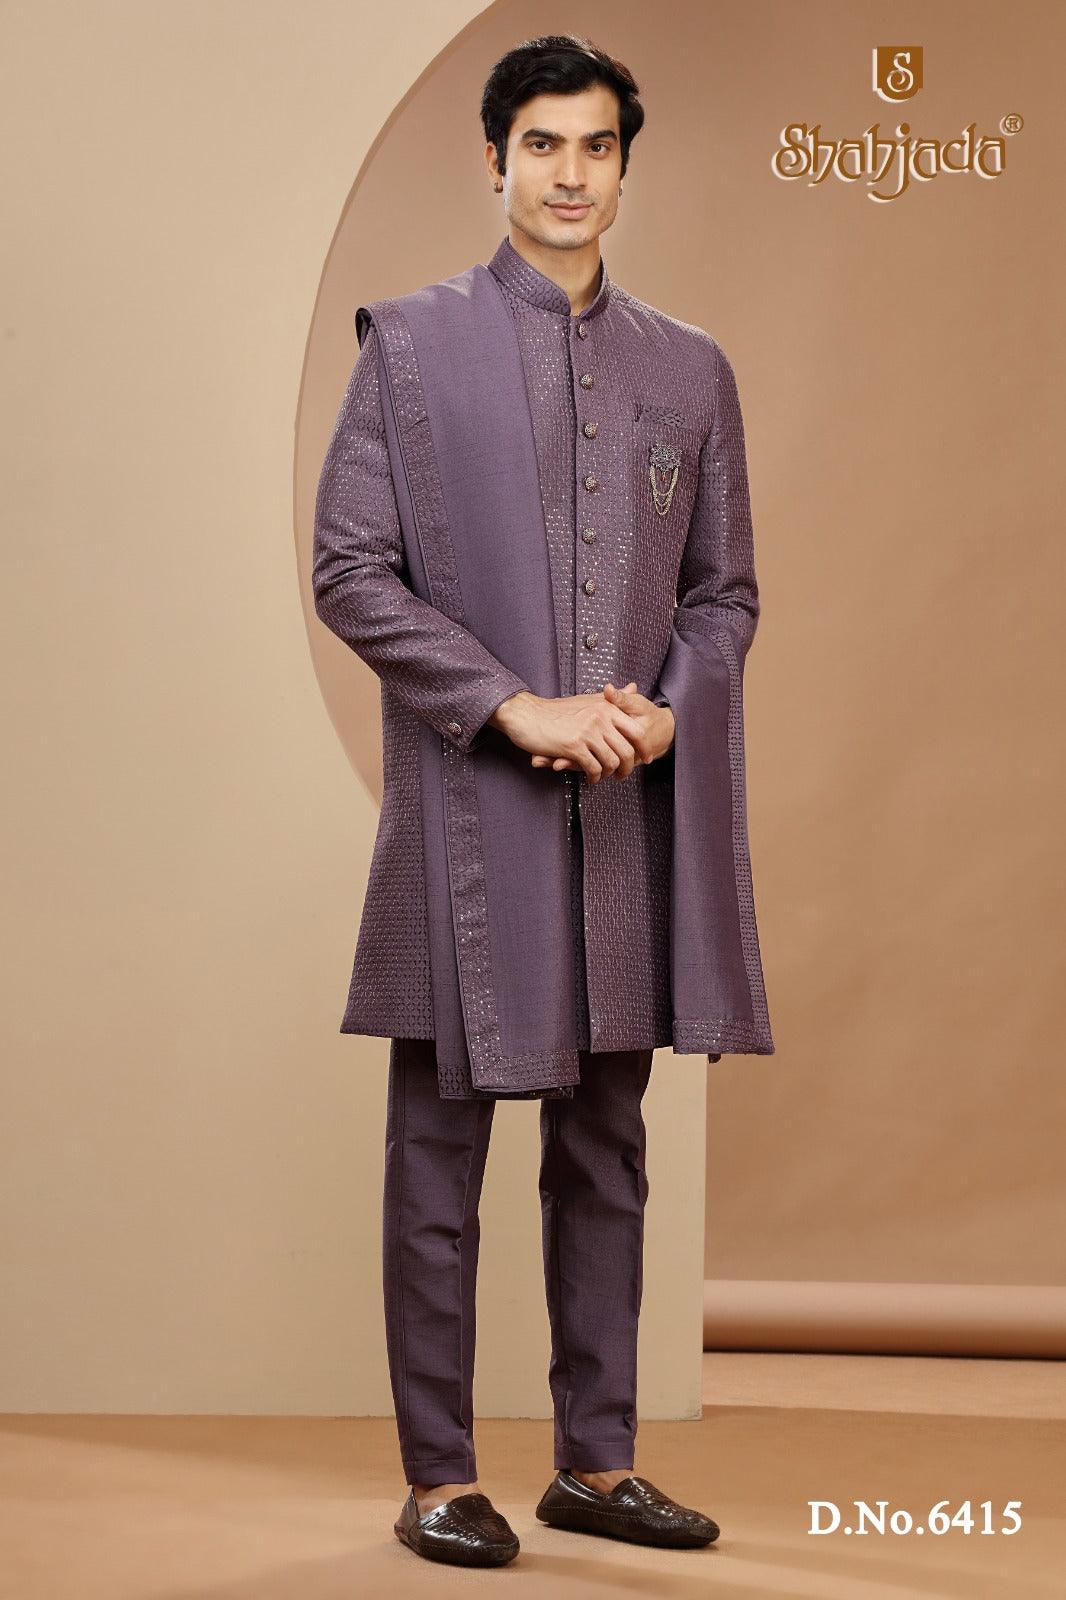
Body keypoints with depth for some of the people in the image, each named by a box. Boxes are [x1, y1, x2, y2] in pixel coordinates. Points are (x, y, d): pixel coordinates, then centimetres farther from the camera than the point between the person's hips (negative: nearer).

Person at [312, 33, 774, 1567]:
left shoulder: (692, 371, 12)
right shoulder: (410, 341, 2)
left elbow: (726, 589, 14)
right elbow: (349, 569, -5)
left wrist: (665, 711, -6)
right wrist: (520, 708, -13)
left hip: (634, 811, 4)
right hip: (467, 807, -3)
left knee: (607, 1150, 10)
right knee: (440, 1150, 1)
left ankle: (598, 1460, 20)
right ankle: (440, 1476, 11)